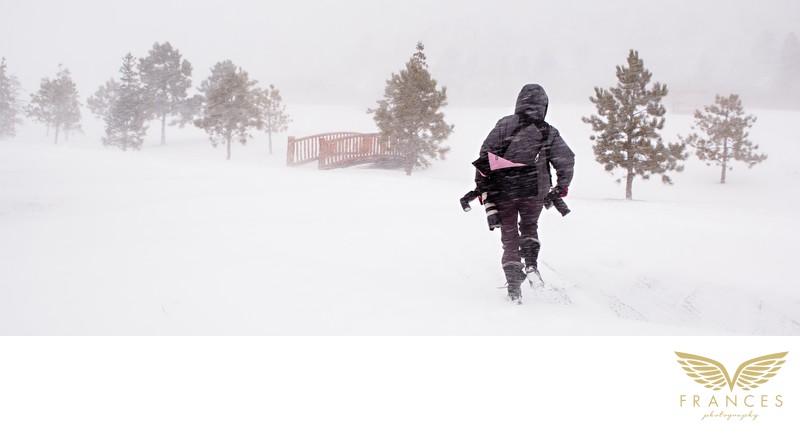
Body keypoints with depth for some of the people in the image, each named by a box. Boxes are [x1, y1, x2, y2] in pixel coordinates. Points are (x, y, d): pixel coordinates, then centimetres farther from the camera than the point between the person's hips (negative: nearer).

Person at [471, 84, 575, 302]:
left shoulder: (504, 124, 2)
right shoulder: (548, 132, 3)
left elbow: (485, 155, -2)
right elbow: (567, 160, 3)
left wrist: (481, 185, 3)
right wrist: (562, 187, 18)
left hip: (503, 191, 0)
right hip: (534, 191, 0)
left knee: (509, 237, 10)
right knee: (529, 227, 25)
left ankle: (513, 283, 3)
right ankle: (531, 263, 3)